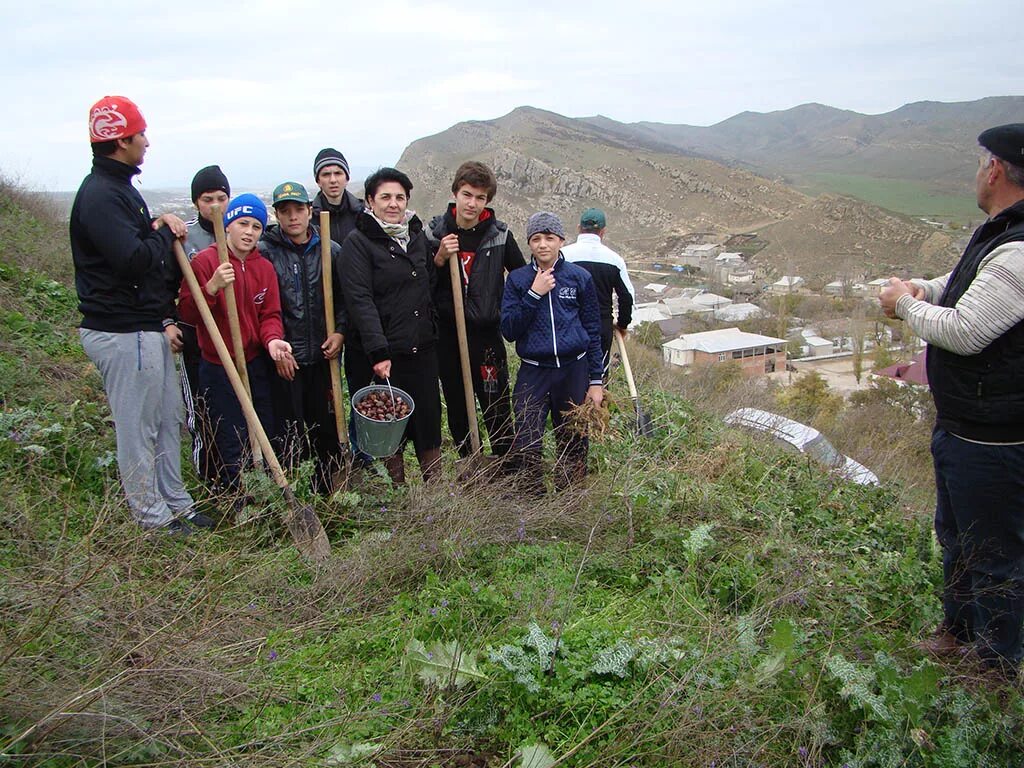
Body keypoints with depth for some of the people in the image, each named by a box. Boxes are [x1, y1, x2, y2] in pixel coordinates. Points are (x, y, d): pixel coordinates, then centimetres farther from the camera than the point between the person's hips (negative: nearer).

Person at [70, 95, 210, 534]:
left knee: (168, 417, 16)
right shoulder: (99, 194, -17)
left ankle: (176, 504, 28)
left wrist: (164, 319, 15)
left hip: (146, 329, 10)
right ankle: (152, 518, 14)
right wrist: (164, 231, -9)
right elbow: (133, 260, -28)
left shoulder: (120, 187, 16)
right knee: (138, 428, 1)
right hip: (122, 335, -10)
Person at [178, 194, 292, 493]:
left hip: (257, 364, 5)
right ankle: (234, 501, 20)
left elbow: (270, 315, 4)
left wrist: (272, 339, -17)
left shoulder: (265, 267, 7)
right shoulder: (205, 261, -8)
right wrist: (212, 287, -29)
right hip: (218, 367, -4)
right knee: (231, 444, 3)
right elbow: (187, 313, -13)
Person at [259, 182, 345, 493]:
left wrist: (340, 331, -1)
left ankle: (329, 489, 24)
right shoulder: (264, 252, -2)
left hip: (323, 355, 3)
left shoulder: (331, 251, 8)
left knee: (326, 426, 9)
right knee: (288, 432, 1)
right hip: (284, 359, -3)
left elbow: (344, 299, 13)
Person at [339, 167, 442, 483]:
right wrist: (378, 352, -25)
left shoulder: (417, 235, 13)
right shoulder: (357, 243, -7)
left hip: (422, 347, 5)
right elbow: (360, 300, -17)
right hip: (380, 353, -5)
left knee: (429, 420, 8)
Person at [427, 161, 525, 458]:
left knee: (498, 410, 2)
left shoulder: (499, 234, -4)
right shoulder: (436, 232, -1)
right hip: (447, 335, 2)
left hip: (487, 334, -2)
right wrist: (439, 258, -16)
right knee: (457, 408, 13)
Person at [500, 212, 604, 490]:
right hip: (533, 373, 0)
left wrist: (595, 381, 5)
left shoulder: (580, 277, 3)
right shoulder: (517, 279, 4)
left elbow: (593, 332, 7)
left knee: (574, 446, 8)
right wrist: (534, 294, -13)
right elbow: (509, 330, -4)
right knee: (526, 446, -8)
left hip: (574, 371, 1)